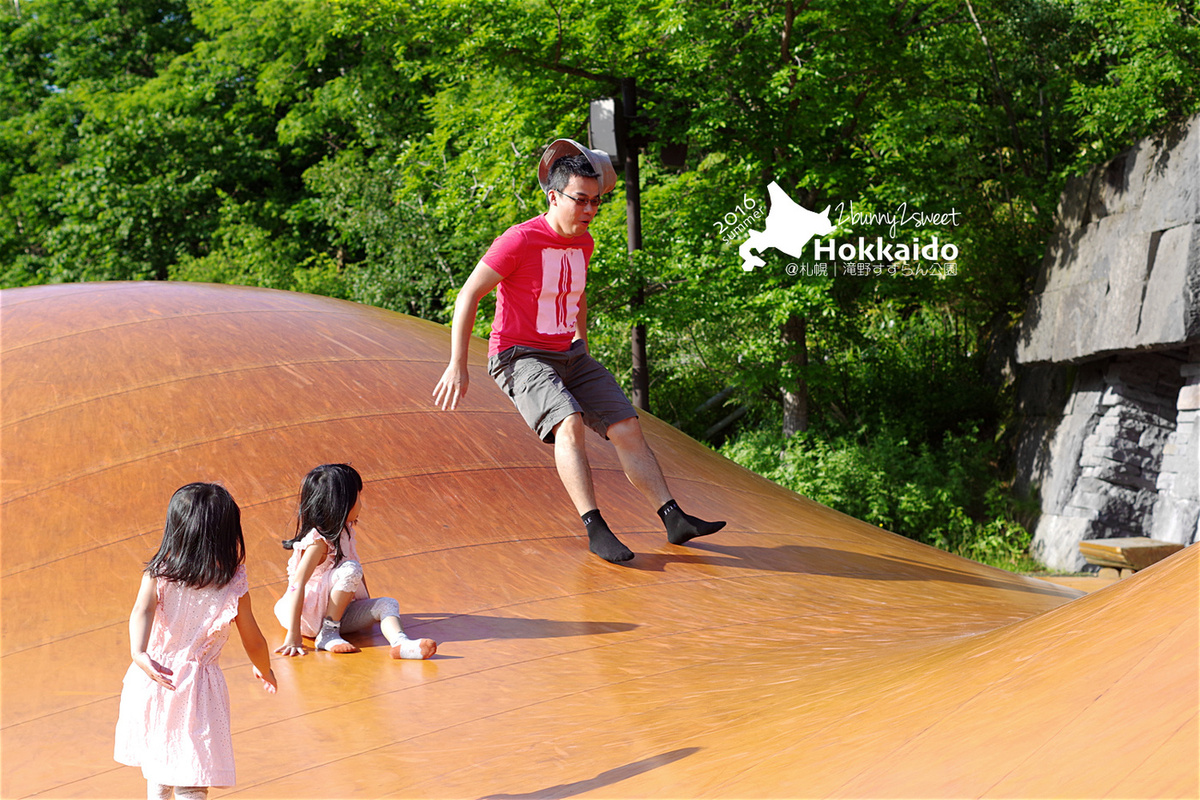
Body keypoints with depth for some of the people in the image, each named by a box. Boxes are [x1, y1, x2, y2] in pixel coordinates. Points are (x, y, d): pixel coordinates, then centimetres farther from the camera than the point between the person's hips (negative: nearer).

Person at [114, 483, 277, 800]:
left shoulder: (158, 574, -8)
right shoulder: (234, 585, -8)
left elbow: (142, 612, -27)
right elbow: (253, 642, 0)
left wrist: (139, 653, -41)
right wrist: (264, 670, 20)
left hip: (154, 678, 2)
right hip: (196, 689, -2)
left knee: (158, 773, 23)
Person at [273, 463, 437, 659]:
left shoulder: (345, 531, 5)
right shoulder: (319, 540, -21)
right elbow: (297, 584, -28)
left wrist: (369, 608, 19)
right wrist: (293, 635, -33)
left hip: (339, 613, 8)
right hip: (311, 617, -8)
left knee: (388, 604, -12)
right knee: (350, 569, -28)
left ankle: (400, 643, -41)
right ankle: (327, 635, -22)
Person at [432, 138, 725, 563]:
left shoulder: (583, 243, 6)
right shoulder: (520, 241, -17)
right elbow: (468, 295, -15)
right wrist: (457, 366, -19)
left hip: (570, 355, 7)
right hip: (521, 357, -7)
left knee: (627, 428, -1)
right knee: (570, 424, -30)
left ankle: (674, 519, 3)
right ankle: (595, 529, -28)